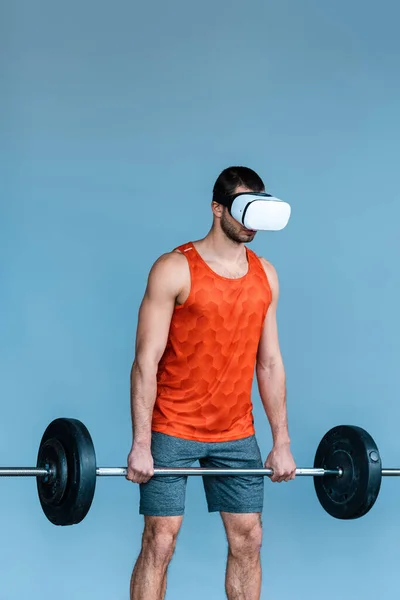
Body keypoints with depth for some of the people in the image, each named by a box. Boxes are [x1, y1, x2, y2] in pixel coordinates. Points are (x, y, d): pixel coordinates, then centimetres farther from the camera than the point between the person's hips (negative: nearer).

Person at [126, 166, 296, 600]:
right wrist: (140, 444, -16)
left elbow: (269, 362, 11)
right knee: (160, 541, -5)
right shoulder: (175, 270, -11)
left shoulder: (265, 275, 6)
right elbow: (146, 360, -12)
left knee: (248, 539, 6)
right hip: (173, 431, -5)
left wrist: (281, 442, 8)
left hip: (236, 434, 5)